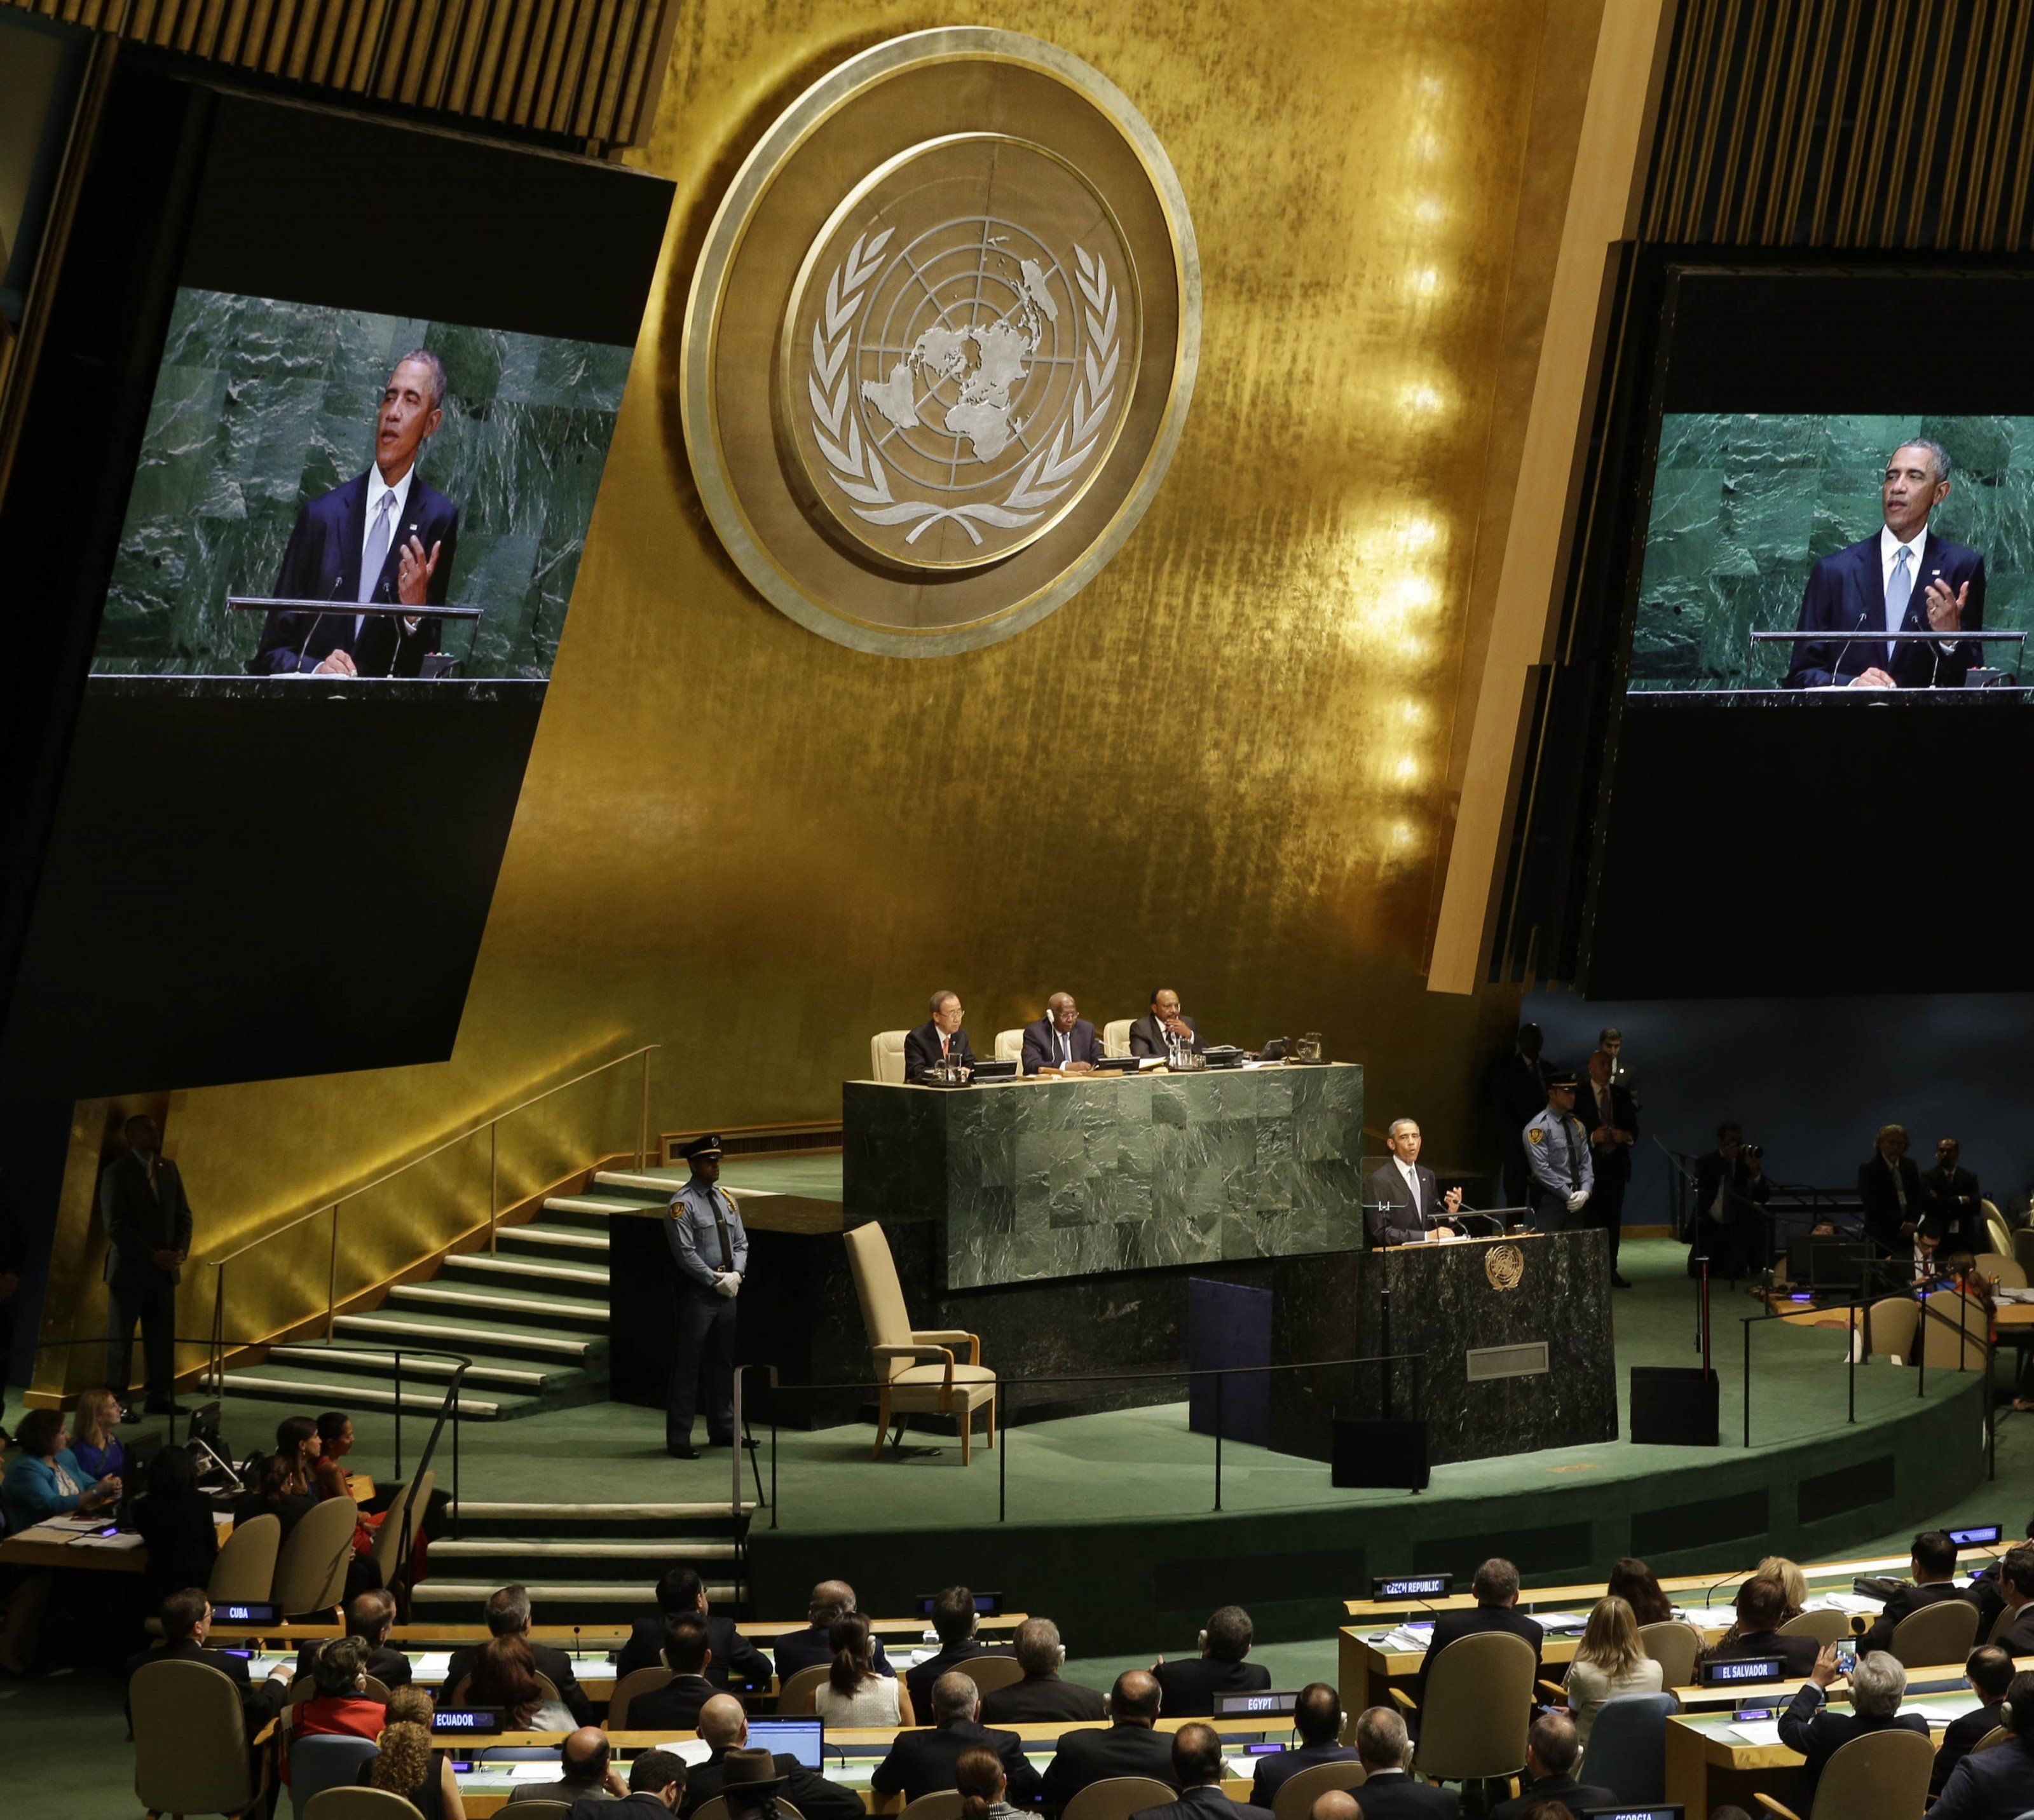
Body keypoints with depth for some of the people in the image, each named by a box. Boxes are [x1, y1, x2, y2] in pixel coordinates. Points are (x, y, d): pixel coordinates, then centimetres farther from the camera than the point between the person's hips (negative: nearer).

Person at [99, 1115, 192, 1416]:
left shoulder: (168, 1169, 10)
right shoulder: (117, 1172, -8)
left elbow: (183, 1214, 13)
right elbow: (116, 1226, -13)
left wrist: (181, 1250, -4)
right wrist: (152, 1256, -16)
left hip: (164, 1268, 5)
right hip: (130, 1267, -5)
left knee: (162, 1337, 4)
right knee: (120, 1337, 1)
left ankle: (158, 1397, 10)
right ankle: (115, 1400, 5)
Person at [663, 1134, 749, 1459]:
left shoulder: (726, 1199, 12)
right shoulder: (682, 1204, -10)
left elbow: (740, 1242, 14)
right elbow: (685, 1253, -16)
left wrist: (736, 1274, -4)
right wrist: (716, 1281, -15)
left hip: (727, 1291, 7)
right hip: (697, 1292, -7)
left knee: (723, 1363, 15)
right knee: (688, 1367, -5)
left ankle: (723, 1430, 27)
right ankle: (678, 1440, -2)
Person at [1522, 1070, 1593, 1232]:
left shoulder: (1577, 1126, 16)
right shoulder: (1538, 1126, -7)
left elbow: (1586, 1162, 14)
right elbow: (1541, 1168, -13)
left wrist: (1585, 1191, -4)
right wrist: (1569, 1195, -14)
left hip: (1576, 1200, 7)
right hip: (1551, 1199, -7)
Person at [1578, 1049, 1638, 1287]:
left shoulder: (1622, 1095, 12)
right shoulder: (1579, 1095, -1)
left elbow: (1634, 1128, 14)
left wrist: (1627, 1136, -8)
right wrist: (1592, 1138, -19)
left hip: (1616, 1163, 4)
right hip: (1590, 1164, -4)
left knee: (1613, 1219, 5)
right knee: (1591, 1218, -6)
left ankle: (1611, 1270, 9)